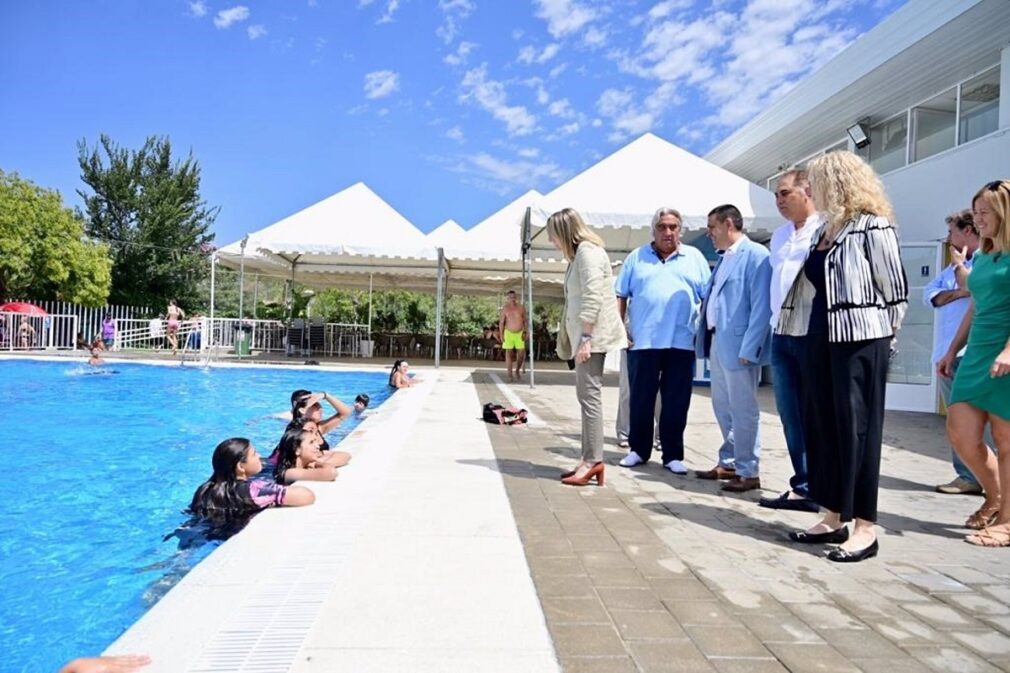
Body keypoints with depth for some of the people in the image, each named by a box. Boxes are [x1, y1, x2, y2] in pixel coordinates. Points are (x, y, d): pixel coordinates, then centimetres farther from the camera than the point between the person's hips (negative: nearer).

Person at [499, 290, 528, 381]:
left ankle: (517, 370, 24)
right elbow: (501, 322, -1)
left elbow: (525, 321, 4)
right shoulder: (505, 308, -4)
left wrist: (525, 332, -3)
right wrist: (501, 334, -6)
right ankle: (510, 375, -1)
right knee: (509, 353, -3)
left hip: (519, 333, 1)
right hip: (508, 333, -1)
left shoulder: (521, 308, -2)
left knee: (521, 353, 0)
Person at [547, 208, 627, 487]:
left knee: (589, 394, -11)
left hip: (592, 335, -10)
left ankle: (593, 460, -8)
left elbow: (593, 298, -19)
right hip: (585, 335, 10)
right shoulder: (579, 253, 19)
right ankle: (589, 459, 13)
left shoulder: (587, 251, -10)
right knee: (586, 395, 9)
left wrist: (585, 337, -22)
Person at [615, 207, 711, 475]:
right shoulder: (636, 258, 9)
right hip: (642, 341, 0)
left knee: (676, 402, 5)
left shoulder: (694, 257, 10)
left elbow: (708, 297, 8)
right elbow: (621, 296, 7)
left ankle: (673, 455, 14)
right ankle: (638, 449, 20)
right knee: (640, 399, 7)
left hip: (681, 342, 0)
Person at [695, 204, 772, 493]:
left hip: (738, 345, -9)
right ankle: (729, 463, 29)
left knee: (743, 409, 0)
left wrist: (748, 348, -20)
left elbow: (761, 306, -16)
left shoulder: (755, 255, -10)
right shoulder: (724, 259, 17)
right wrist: (705, 339, 10)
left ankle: (749, 472, 11)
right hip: (717, 343, 9)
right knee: (722, 407, 16)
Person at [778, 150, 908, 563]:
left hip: (860, 340, -8)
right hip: (821, 339, 8)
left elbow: (896, 290, -8)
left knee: (857, 430, -3)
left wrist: (881, 337, -1)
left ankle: (864, 528, 7)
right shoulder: (825, 230, 14)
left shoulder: (873, 226, -9)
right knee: (821, 427, 10)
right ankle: (833, 518, 21)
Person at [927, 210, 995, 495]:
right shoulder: (953, 266, 23)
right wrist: (956, 293, -8)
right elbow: (929, 295, 11)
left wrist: (958, 264, -4)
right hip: (947, 353, 8)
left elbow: (972, 288, -19)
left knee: (985, 421, -7)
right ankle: (968, 477, 13)